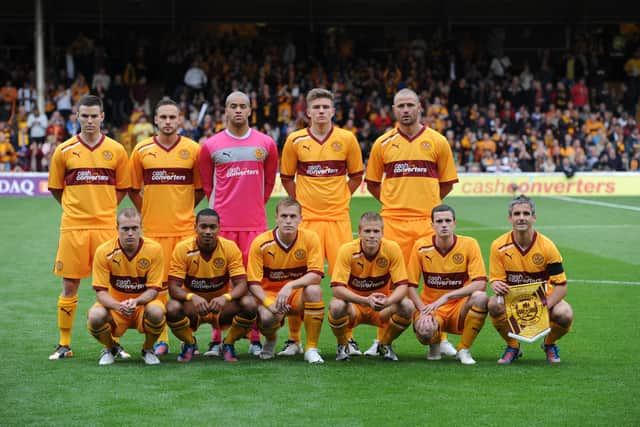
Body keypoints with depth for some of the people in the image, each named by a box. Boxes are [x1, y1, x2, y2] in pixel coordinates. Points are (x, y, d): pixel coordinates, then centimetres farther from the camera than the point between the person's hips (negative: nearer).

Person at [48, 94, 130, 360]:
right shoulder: (64, 151, 3)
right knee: (69, 285, 2)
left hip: (105, 226, 0)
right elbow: (55, 189, 12)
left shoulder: (116, 150, 4)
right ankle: (64, 344, 11)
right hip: (73, 227, 0)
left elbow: (122, 188, 12)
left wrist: (102, 208, 5)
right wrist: (76, 207, 9)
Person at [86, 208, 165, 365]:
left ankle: (148, 349, -1)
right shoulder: (103, 251, -13)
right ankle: (111, 348, 4)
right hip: (115, 304, 0)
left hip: (143, 303, 0)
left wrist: (136, 302, -34)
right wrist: (119, 306, -34)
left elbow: (153, 289, -12)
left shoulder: (153, 249, -13)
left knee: (156, 312, -35)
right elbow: (101, 291, -13)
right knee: (95, 316, -32)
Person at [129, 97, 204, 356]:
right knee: (157, 285, 2)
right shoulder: (142, 150, 5)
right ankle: (160, 340, 9)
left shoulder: (193, 149, 4)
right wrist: (147, 213, 7)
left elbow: (201, 188, 12)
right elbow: (133, 189, 13)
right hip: (153, 229, 0)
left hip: (185, 228, 0)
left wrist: (183, 209, 7)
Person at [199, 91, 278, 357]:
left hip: (255, 223, 1)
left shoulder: (265, 144, 7)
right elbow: (207, 184, 15)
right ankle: (217, 339, 5)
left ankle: (255, 339, 8)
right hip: (222, 223, -1)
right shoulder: (211, 146, 4)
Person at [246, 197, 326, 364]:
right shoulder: (261, 243, -13)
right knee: (266, 317, -34)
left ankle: (311, 349, -20)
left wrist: (291, 285, -36)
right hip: (269, 295, -1)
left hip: (298, 295, 1)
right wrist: (270, 304, -30)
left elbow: (316, 275, -19)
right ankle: (271, 340, 8)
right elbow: (253, 283, -12)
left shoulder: (310, 238, -11)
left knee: (314, 290, -33)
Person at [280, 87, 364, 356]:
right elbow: (287, 177, 13)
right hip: (306, 218, 0)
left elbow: (356, 175, 13)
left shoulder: (347, 139, 3)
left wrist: (341, 198, 6)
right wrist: (299, 201, 5)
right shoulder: (295, 141, 2)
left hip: (338, 218, 0)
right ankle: (293, 339, 9)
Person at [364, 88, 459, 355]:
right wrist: (391, 202, 8)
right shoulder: (383, 144, 8)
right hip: (393, 222, 0)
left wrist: (427, 202, 7)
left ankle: (438, 336, 10)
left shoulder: (437, 142, 6)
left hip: (428, 221, 0)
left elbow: (447, 182, 12)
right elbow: (372, 182, 17)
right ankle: (384, 339, 8)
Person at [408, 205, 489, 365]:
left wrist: (446, 297, -25)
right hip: (430, 306, 0)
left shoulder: (469, 244, -7)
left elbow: (481, 284, -17)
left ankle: (464, 350, -10)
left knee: (481, 297, -32)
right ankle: (435, 345, 8)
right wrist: (424, 311, -19)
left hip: (460, 307, 0)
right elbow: (411, 286, -3)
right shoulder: (421, 246, -5)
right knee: (424, 331, -35)